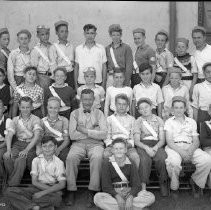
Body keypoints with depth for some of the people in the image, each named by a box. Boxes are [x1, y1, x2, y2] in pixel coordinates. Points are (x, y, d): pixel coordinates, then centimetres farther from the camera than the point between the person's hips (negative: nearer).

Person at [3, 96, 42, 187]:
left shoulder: (35, 119, 1)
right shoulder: (15, 120, 11)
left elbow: (36, 136, -13)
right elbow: (9, 135, 0)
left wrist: (26, 150, -27)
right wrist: (8, 150, -20)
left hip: (31, 145, -3)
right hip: (18, 144, 3)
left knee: (20, 159, -32)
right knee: (6, 156, -28)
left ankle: (12, 184, -17)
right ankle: (11, 178, -8)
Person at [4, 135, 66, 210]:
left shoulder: (58, 162, -2)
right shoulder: (36, 160, 4)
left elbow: (62, 184, -10)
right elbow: (34, 181, -1)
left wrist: (43, 193, -19)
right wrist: (49, 188, -16)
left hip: (53, 189, -3)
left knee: (57, 199, -41)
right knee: (9, 191, -19)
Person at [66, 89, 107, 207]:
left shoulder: (99, 113, 11)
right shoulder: (75, 113, 12)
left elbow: (104, 134, -2)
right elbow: (72, 135, -1)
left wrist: (85, 131, -10)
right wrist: (94, 132, -4)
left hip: (95, 143, 0)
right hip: (79, 143, 1)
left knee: (97, 158, -33)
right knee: (71, 158, -30)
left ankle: (92, 192, -25)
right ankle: (71, 191, -19)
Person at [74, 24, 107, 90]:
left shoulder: (101, 48, 2)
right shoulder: (78, 49, 5)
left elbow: (104, 67, 6)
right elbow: (76, 67, 9)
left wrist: (103, 85, 1)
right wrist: (76, 84, 5)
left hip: (98, 83, 0)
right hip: (81, 83, 1)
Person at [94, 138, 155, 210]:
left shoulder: (130, 164, 2)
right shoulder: (107, 163, -1)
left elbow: (136, 185, -5)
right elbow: (106, 186, -7)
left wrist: (130, 197, -26)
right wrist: (117, 196, -25)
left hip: (129, 192, 1)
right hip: (113, 194, -1)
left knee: (151, 197, -22)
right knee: (97, 197, -33)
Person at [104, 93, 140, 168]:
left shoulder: (131, 119, 18)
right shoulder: (109, 119, 16)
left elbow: (133, 137, 11)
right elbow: (107, 137, 11)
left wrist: (129, 144, -10)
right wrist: (111, 144, -10)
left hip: (127, 145, 0)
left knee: (135, 157, -31)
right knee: (105, 155, -33)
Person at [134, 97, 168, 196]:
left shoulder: (158, 120, 12)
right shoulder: (138, 121, 10)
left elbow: (162, 140, 4)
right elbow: (136, 141, 1)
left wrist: (155, 148, -15)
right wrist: (146, 148, -18)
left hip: (157, 145, 1)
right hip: (143, 146, -1)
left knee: (162, 158, -31)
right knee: (145, 159, -33)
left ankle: (163, 183, -13)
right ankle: (143, 186, -26)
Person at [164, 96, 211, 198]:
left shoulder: (192, 122, 21)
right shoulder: (169, 122, 13)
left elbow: (196, 141, 12)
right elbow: (169, 141, -1)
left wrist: (191, 150, -12)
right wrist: (181, 151, -19)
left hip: (190, 147, 3)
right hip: (174, 148, -3)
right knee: (174, 162, -38)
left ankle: (195, 181, 2)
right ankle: (174, 187, -9)